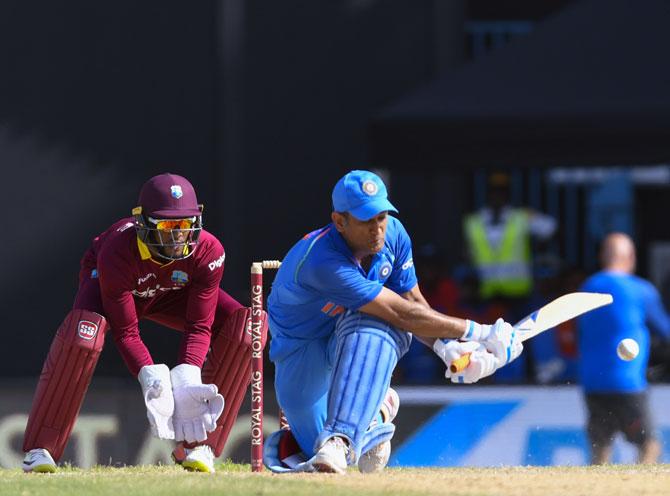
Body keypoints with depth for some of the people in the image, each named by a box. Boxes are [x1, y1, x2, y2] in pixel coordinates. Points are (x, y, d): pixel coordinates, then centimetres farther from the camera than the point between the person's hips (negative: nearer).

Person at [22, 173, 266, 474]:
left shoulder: (208, 252, -33)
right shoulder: (117, 254, -40)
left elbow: (198, 326, -26)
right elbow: (125, 332, -34)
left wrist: (186, 380, -41)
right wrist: (152, 379, -47)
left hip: (172, 293, 3)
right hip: (105, 283, -3)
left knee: (243, 327, -21)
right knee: (83, 333, -38)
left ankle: (197, 445, -13)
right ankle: (39, 450, -25)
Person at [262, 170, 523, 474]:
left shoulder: (393, 235, -14)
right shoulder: (323, 262, -37)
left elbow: (414, 302, -4)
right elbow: (402, 314, -36)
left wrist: (446, 346, -25)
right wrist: (477, 332, -32)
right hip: (304, 351, -3)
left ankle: (339, 440, -39)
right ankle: (379, 409, 27)